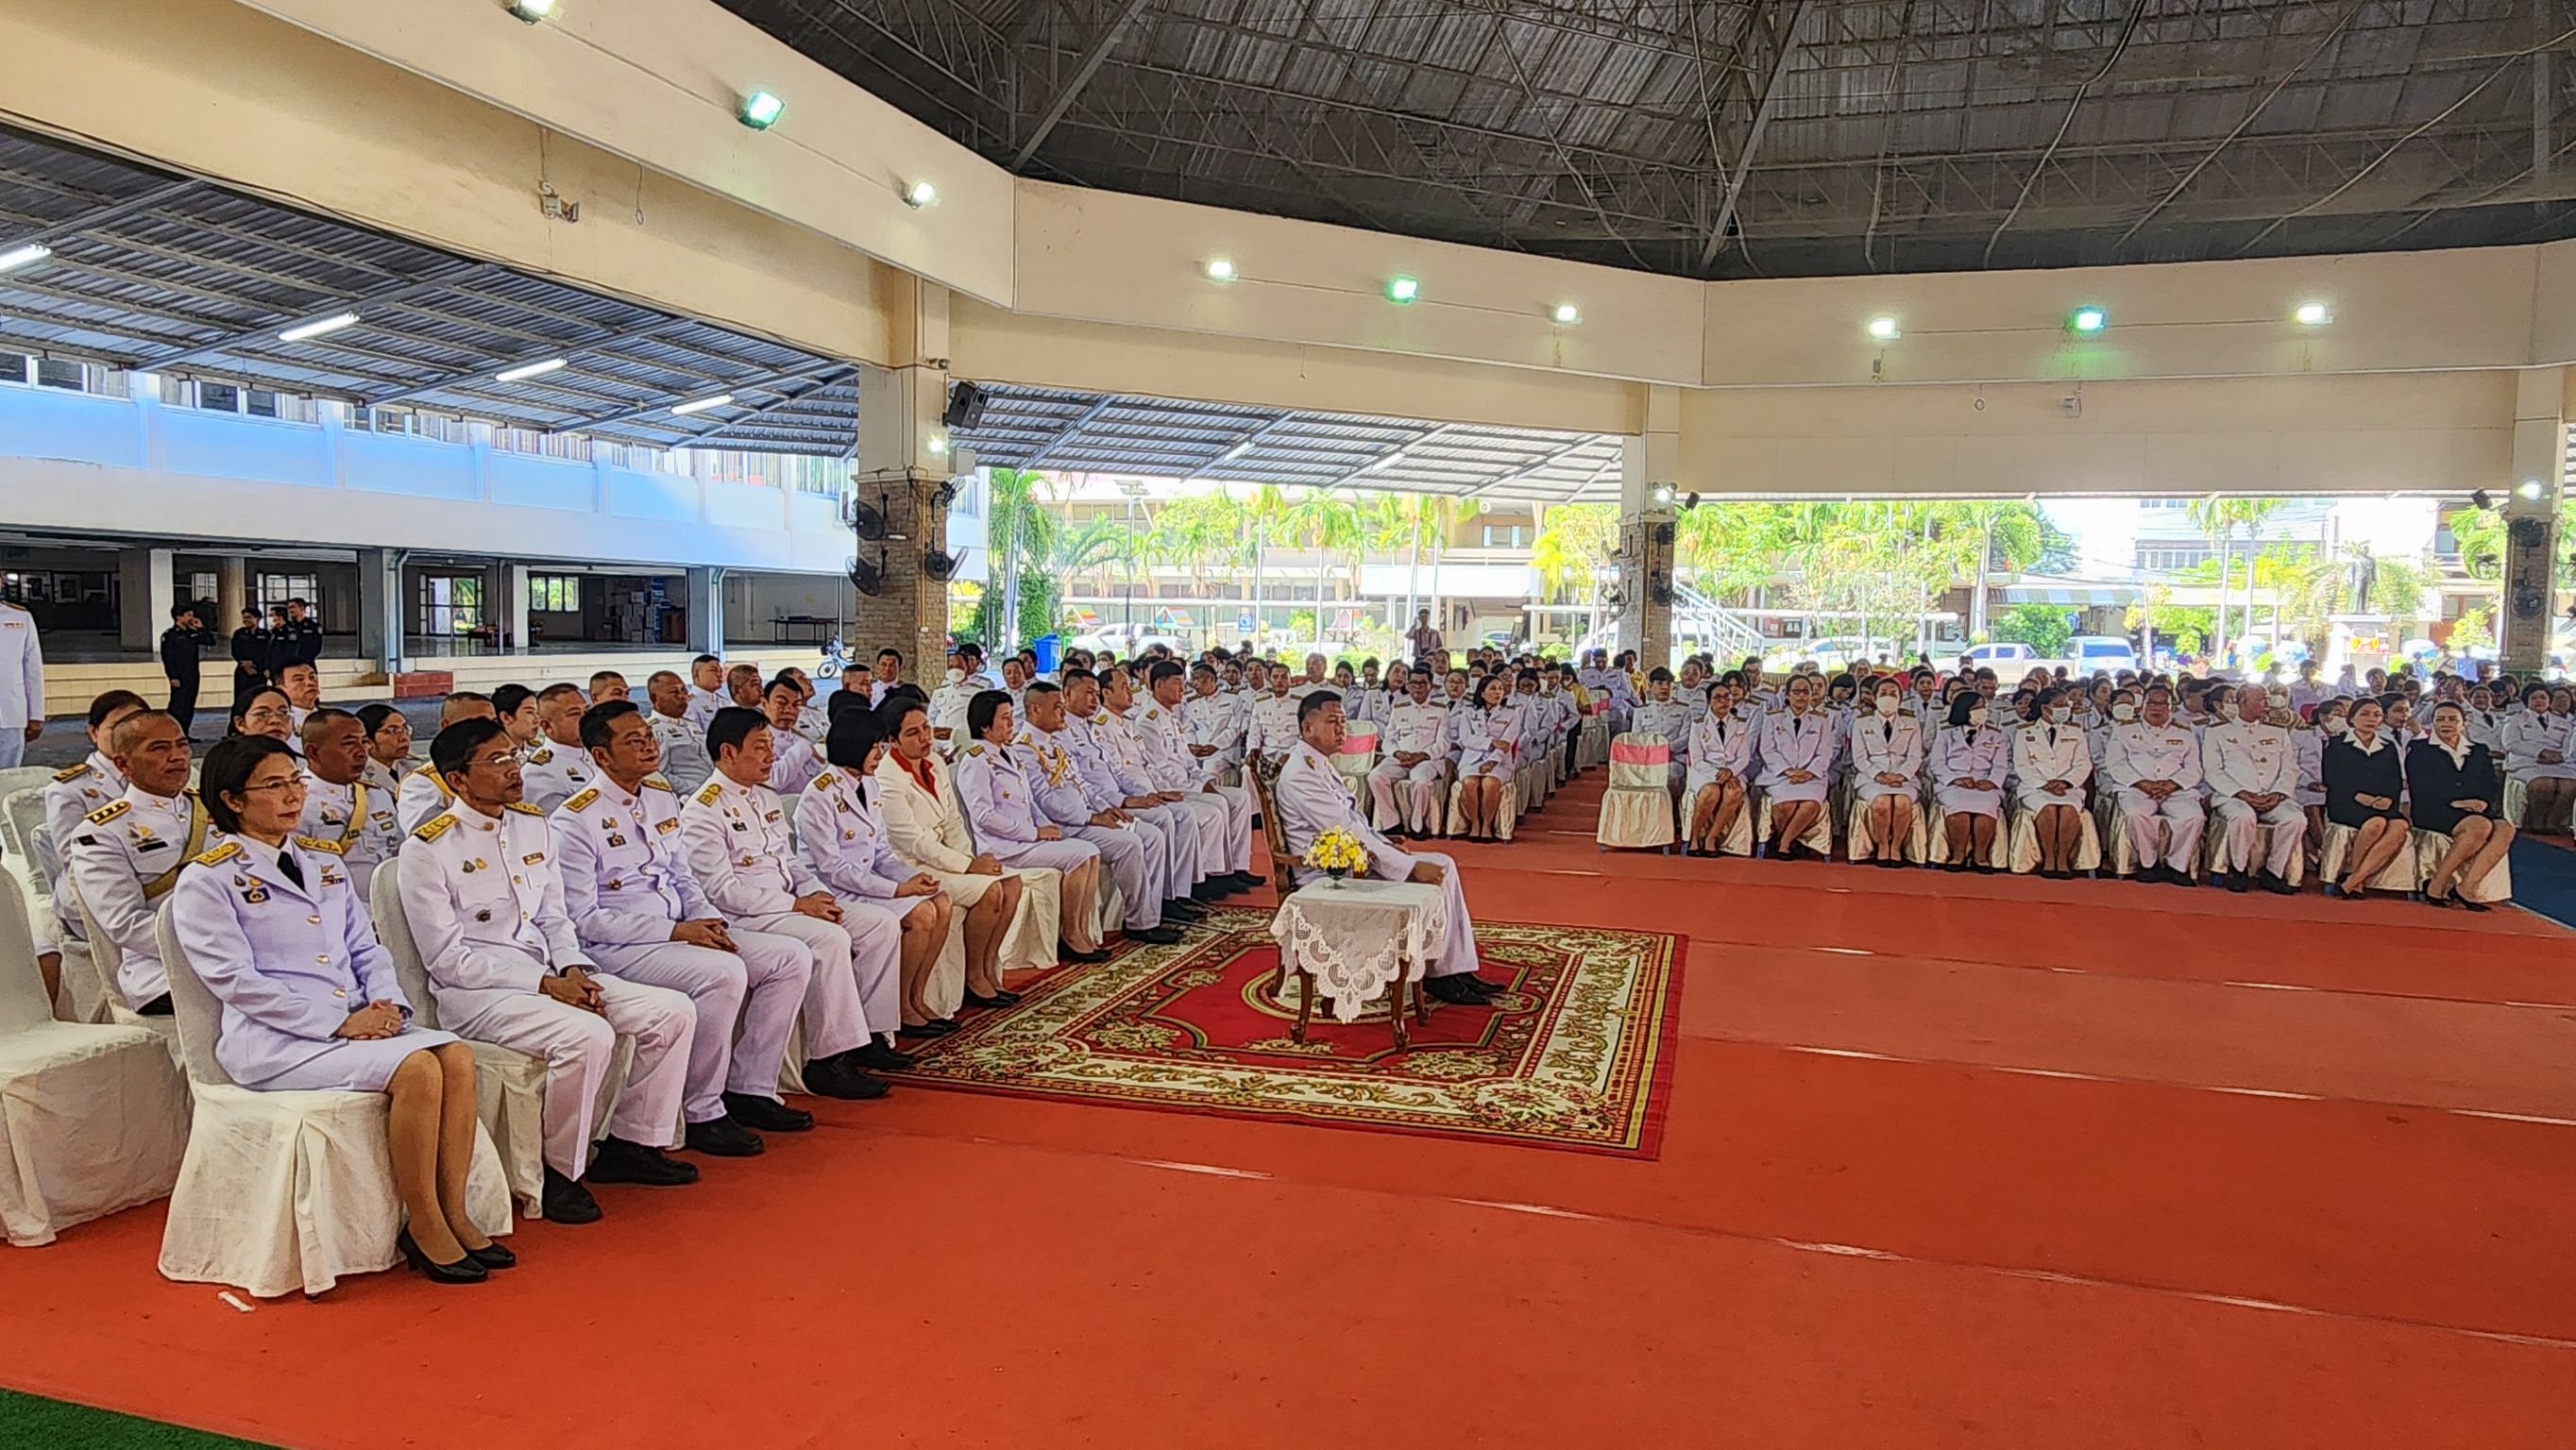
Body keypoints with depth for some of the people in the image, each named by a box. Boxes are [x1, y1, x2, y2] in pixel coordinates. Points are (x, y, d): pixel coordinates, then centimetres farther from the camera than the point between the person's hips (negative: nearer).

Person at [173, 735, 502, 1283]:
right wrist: (339, 1023, -17)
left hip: (358, 1023, 6)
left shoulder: (325, 862, 21)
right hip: (272, 1039, -6)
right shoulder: (206, 879, 0)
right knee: (417, 1068, -30)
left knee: (458, 1057, -23)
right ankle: (422, 1227, -16)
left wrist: (388, 1002, -4)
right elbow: (236, 980, -9)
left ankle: (454, 1214, -15)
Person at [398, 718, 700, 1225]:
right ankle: (558, 1171, -11)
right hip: (474, 992, -7)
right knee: (588, 1035, -33)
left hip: (549, 976, 7)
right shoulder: (427, 849, -9)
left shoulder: (534, 826, 11)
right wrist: (544, 984, -18)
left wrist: (574, 970, -5)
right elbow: (448, 959, -12)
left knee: (675, 1011, -8)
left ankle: (629, 1144, 6)